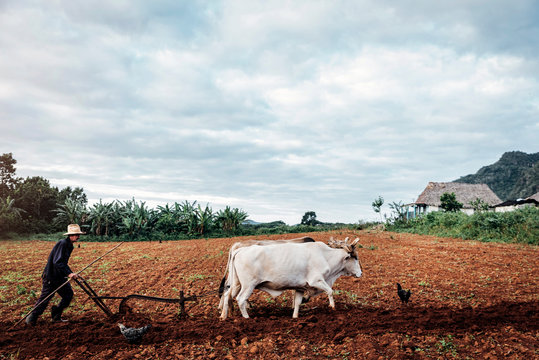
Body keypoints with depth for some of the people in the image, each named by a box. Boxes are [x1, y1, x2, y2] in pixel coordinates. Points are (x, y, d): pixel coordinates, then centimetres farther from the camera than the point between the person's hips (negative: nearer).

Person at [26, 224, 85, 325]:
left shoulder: (69, 245, 9)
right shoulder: (62, 243, -20)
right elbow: (57, 262, -28)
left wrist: (71, 273, 20)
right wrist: (68, 274, -34)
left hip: (60, 276, 9)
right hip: (51, 276, -9)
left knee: (68, 294, 6)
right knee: (45, 298, 0)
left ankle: (56, 317, 18)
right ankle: (32, 318, 19)